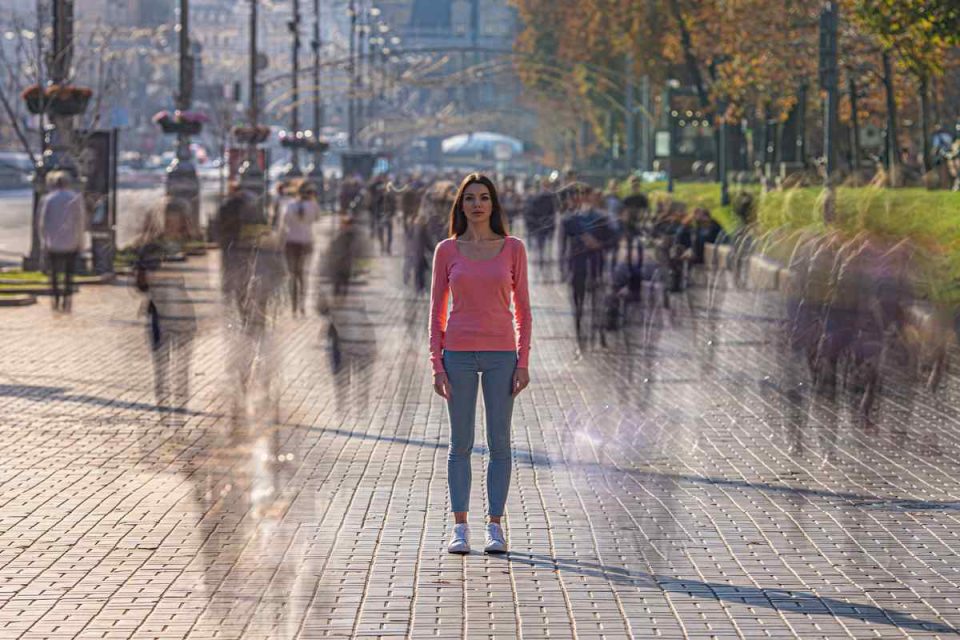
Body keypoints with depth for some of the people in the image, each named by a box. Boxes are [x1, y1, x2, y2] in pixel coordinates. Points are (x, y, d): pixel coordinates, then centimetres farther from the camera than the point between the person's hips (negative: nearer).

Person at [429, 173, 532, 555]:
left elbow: (522, 308, 5)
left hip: (501, 354, 0)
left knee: (499, 443, 1)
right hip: (458, 354, 0)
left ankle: (495, 527, 8)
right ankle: (460, 528, 8)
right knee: (461, 443, 3)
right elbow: (437, 310, 5)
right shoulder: (447, 251, 4)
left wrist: (523, 362, -2)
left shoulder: (513, 249, 3)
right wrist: (437, 365, -2)